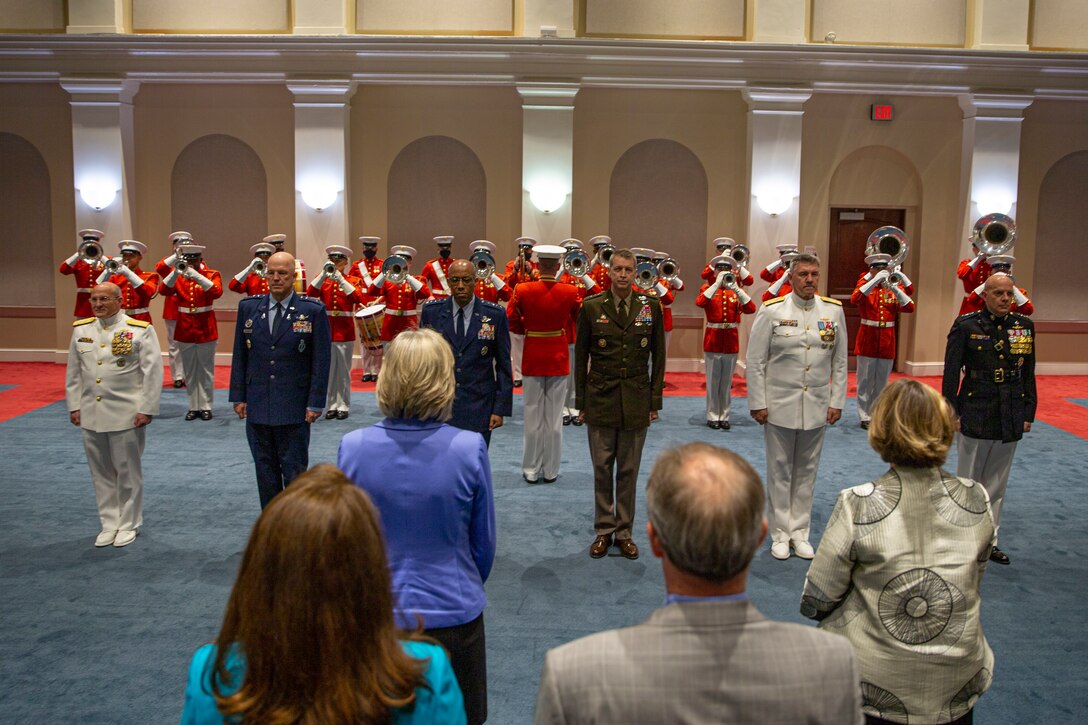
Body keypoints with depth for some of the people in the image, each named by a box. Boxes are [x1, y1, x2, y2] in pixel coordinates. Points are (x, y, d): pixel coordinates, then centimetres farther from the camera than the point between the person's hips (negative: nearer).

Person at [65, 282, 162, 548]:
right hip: (91, 414, 5)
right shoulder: (81, 329, 8)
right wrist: (73, 405, 9)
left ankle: (129, 524, 19)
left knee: (128, 472, 6)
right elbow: (73, 372, 13)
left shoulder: (140, 330, -7)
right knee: (101, 473, 12)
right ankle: (109, 523, 25)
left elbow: (153, 372, -9)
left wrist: (146, 409, -12)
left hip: (126, 415, -5)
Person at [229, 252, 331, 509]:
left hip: (294, 410, -3)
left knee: (295, 471, 4)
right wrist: (239, 397, 5)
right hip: (257, 407, 4)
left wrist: (315, 403, -9)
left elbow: (321, 361, -5)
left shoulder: (313, 311, -5)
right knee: (265, 470, 13)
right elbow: (239, 356, 9)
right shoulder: (248, 307, 5)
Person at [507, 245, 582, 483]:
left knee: (533, 417, 9)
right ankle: (551, 471, 15)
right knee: (554, 418, 8)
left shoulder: (523, 290, -11)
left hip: (532, 358, 0)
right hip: (558, 358, 0)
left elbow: (512, 322, -3)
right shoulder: (570, 292, -10)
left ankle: (531, 470, 16)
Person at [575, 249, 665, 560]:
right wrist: (581, 401, 2)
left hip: (636, 400, 1)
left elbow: (658, 355, 5)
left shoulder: (651, 306, 0)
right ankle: (603, 530, 20)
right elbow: (581, 356, 3)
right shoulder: (591, 307, -2)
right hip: (601, 397, 0)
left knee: (629, 470, 8)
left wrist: (655, 400, 2)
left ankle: (624, 531, 20)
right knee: (602, 469, 7)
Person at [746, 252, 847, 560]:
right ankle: (780, 534, 19)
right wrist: (757, 404, -7)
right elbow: (755, 361, -5)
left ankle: (800, 532, 23)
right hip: (779, 406, -2)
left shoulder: (834, 310, 3)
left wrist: (837, 402, 4)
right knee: (780, 471, 7)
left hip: (817, 406, 3)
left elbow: (840, 361, 8)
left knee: (807, 471, 11)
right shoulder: (771, 311, -6)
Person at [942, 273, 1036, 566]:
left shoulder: (1024, 326, 4)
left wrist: (1028, 413, 7)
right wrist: (952, 414, -9)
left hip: (1010, 420, 4)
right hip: (975, 417, -4)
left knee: (997, 484, 14)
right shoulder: (966, 326, -8)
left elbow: (1028, 374, 9)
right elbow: (951, 373, -7)